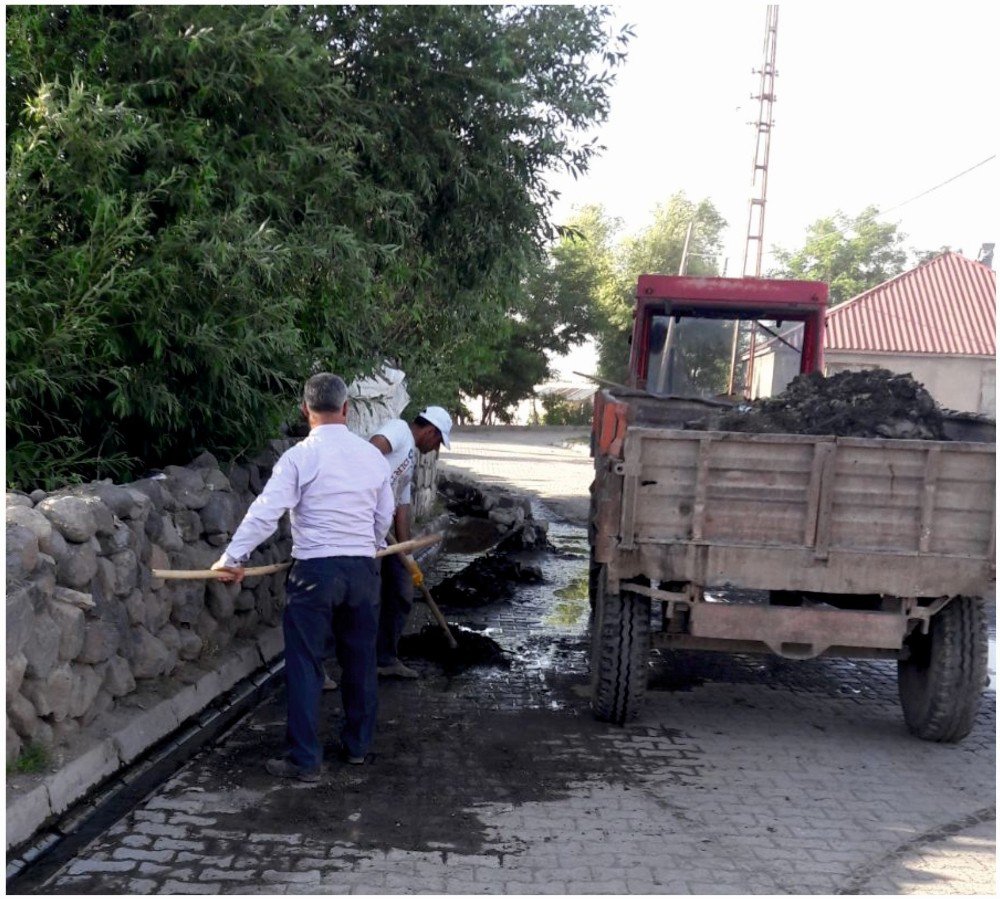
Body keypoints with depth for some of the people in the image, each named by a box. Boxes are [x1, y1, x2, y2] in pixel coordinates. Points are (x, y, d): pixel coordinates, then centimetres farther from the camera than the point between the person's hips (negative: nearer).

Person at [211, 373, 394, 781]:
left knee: (305, 665, 2)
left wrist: (233, 556, -9)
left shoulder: (300, 457, -9)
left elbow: (265, 512, -15)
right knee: (360, 660, 16)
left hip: (315, 569, -4)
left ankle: (304, 759, 4)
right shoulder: (373, 456, 5)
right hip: (363, 568, 5)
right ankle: (358, 745, 28)